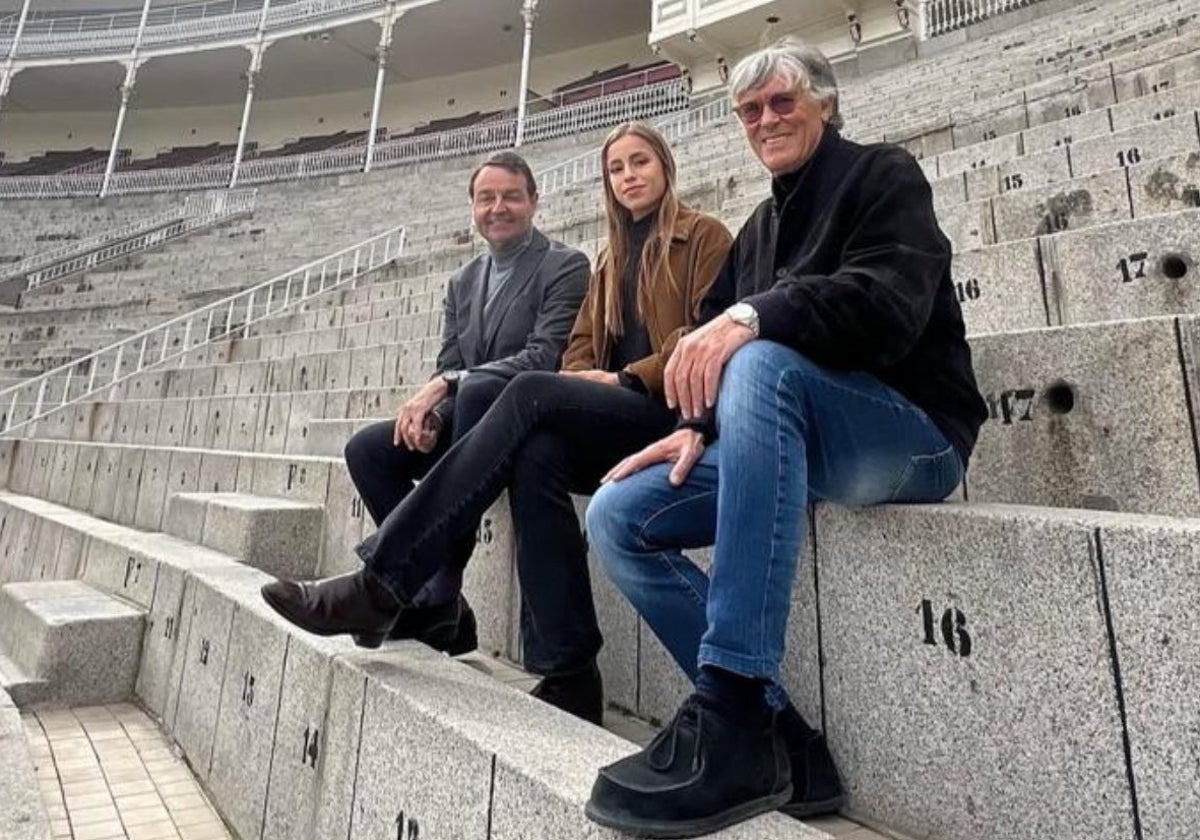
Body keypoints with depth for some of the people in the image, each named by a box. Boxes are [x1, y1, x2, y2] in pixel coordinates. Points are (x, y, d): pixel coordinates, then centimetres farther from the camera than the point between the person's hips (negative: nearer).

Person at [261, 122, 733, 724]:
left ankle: (379, 586, -28)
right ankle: (568, 675, -27)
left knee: (534, 394, -31)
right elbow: (580, 350, 17)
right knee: (538, 454, -31)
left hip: (670, 413, -5)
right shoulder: (611, 260, 27)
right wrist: (587, 380, -6)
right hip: (607, 424, 5)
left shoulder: (704, 237, 11)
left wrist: (629, 378, -13)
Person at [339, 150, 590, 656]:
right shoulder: (463, 282, 17)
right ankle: (432, 596, -10)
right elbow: (447, 367, 12)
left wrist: (447, 385, -21)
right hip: (472, 418, 7)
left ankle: (441, 591, -29)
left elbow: (546, 358, -16)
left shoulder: (565, 267, -2)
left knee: (477, 390, -36)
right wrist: (429, 412, -12)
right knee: (366, 448, -10)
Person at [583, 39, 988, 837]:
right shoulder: (760, 226, 21)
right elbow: (721, 348, 13)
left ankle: (734, 714, -37)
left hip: (912, 432, -6)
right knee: (618, 518, -11)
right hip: (791, 437, 7)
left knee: (764, 366, -38)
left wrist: (756, 314, -33)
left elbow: (889, 303, -18)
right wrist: (700, 428, -6)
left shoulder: (884, 175, 2)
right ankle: (777, 735, -13)